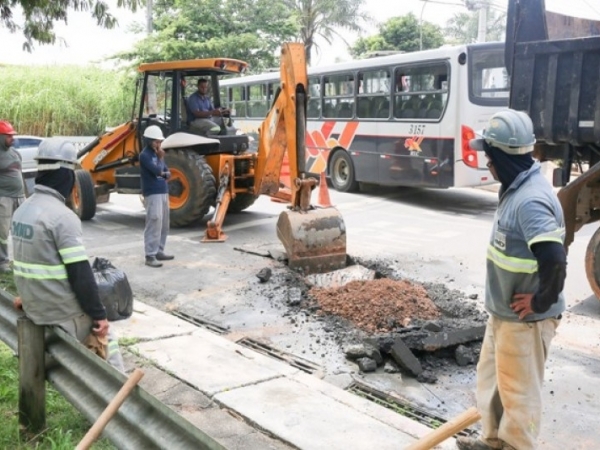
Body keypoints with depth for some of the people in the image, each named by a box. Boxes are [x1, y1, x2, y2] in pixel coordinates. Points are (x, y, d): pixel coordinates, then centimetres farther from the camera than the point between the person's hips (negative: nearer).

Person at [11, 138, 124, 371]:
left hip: (33, 309, 8)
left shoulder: (22, 210, 5)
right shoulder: (62, 216, -22)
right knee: (105, 338, 14)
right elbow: (80, 274, -21)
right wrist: (98, 314, -13)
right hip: (65, 314, -8)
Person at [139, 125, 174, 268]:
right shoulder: (145, 155, -10)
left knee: (164, 224, 13)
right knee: (154, 224, -12)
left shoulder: (157, 154, 15)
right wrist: (161, 158, -2)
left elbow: (167, 172, 14)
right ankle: (150, 256, -9)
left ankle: (159, 251, 23)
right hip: (152, 194, -9)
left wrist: (164, 174, -7)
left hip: (163, 192, 9)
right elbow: (157, 170, -20)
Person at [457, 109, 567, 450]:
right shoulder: (518, 188, 5)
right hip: (503, 311, 10)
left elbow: (554, 260, -37)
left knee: (519, 390, 9)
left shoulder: (531, 200, -27)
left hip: (525, 318, -10)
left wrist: (541, 301, -21)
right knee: (491, 378, 24)